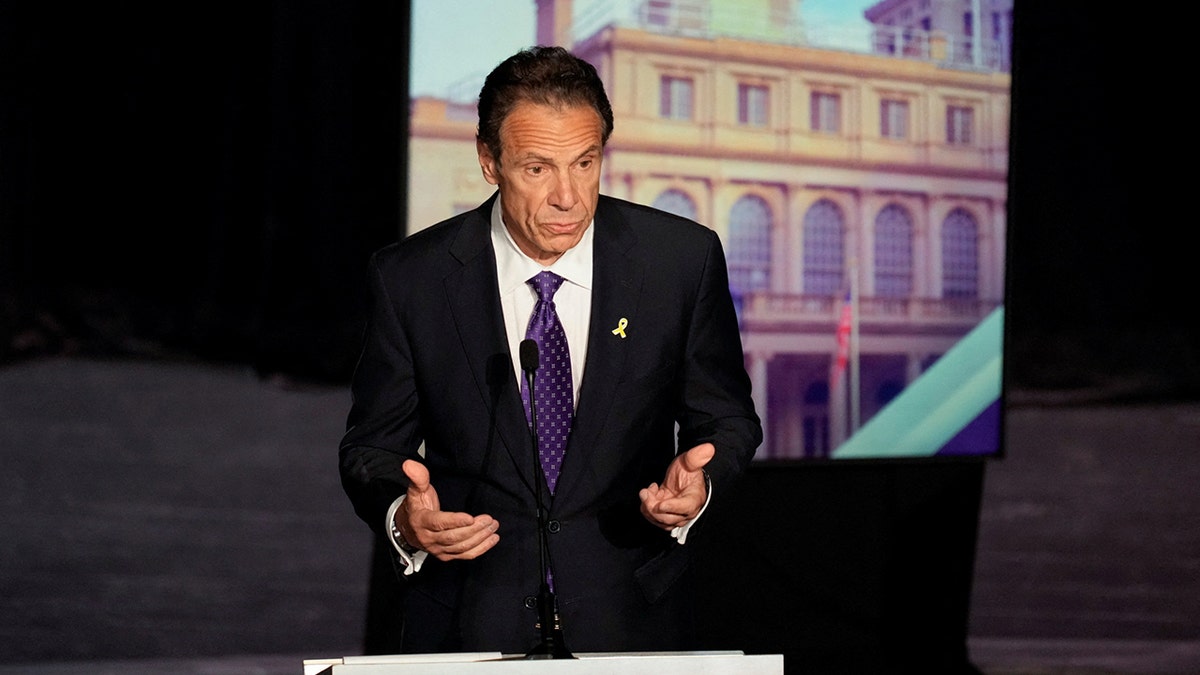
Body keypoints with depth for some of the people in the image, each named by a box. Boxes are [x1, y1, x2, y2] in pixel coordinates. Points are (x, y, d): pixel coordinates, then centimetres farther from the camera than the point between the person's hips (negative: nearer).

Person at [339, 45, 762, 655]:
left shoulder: (682, 258, -6)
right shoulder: (411, 278, -7)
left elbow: (726, 418, 4)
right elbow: (372, 445, 1)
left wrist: (698, 483, -18)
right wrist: (404, 516, -21)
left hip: (630, 620, 0)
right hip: (466, 624, 0)